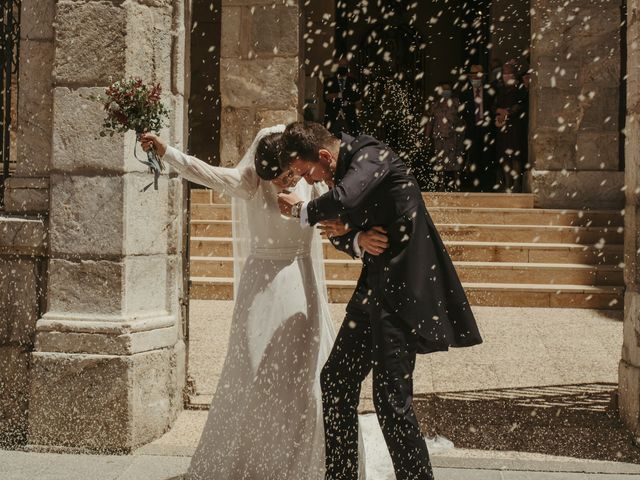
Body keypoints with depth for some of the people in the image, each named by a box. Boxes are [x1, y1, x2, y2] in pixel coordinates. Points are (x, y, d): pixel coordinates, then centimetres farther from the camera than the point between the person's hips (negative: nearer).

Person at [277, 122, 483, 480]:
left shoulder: (371, 154, -14)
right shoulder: (342, 170, 13)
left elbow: (342, 201, -32)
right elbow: (339, 232, 19)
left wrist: (301, 210, -12)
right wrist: (358, 241, -6)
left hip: (404, 286, -10)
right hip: (375, 287, 10)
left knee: (391, 397, -10)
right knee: (336, 380, 13)